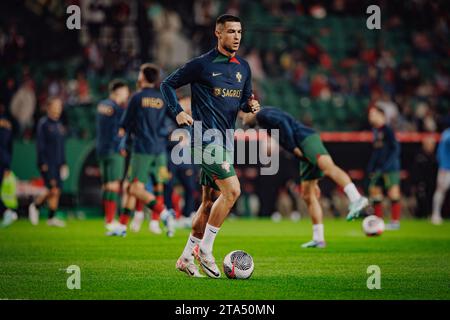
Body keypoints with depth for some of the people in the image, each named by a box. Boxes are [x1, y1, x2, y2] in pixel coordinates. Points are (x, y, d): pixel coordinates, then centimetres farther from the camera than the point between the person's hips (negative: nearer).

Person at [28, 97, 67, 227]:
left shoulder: (59, 125, 15)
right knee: (53, 189, -14)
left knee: (58, 190, 2)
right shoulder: (43, 123, -6)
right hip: (47, 163, -7)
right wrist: (43, 163, -15)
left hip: (57, 163, 7)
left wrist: (63, 163, 17)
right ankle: (35, 206, 5)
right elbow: (40, 144, -10)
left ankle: (52, 218, 9)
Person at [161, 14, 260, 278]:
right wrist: (178, 112, -13)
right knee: (232, 190, -19)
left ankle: (187, 258, 18)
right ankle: (205, 250, -9)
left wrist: (251, 105, 0)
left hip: (225, 141, 8)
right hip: (207, 138, -8)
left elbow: (244, 99, 23)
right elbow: (168, 84, 0)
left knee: (210, 202, 9)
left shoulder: (244, 68, 13)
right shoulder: (202, 65, -7)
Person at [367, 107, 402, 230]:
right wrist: (371, 167, 15)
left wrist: (386, 165, -19)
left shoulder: (388, 130, -11)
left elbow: (395, 148, -13)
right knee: (374, 190, 6)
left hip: (390, 168, -9)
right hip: (378, 168, 9)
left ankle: (395, 221, -2)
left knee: (393, 193, -6)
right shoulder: (375, 130, 14)